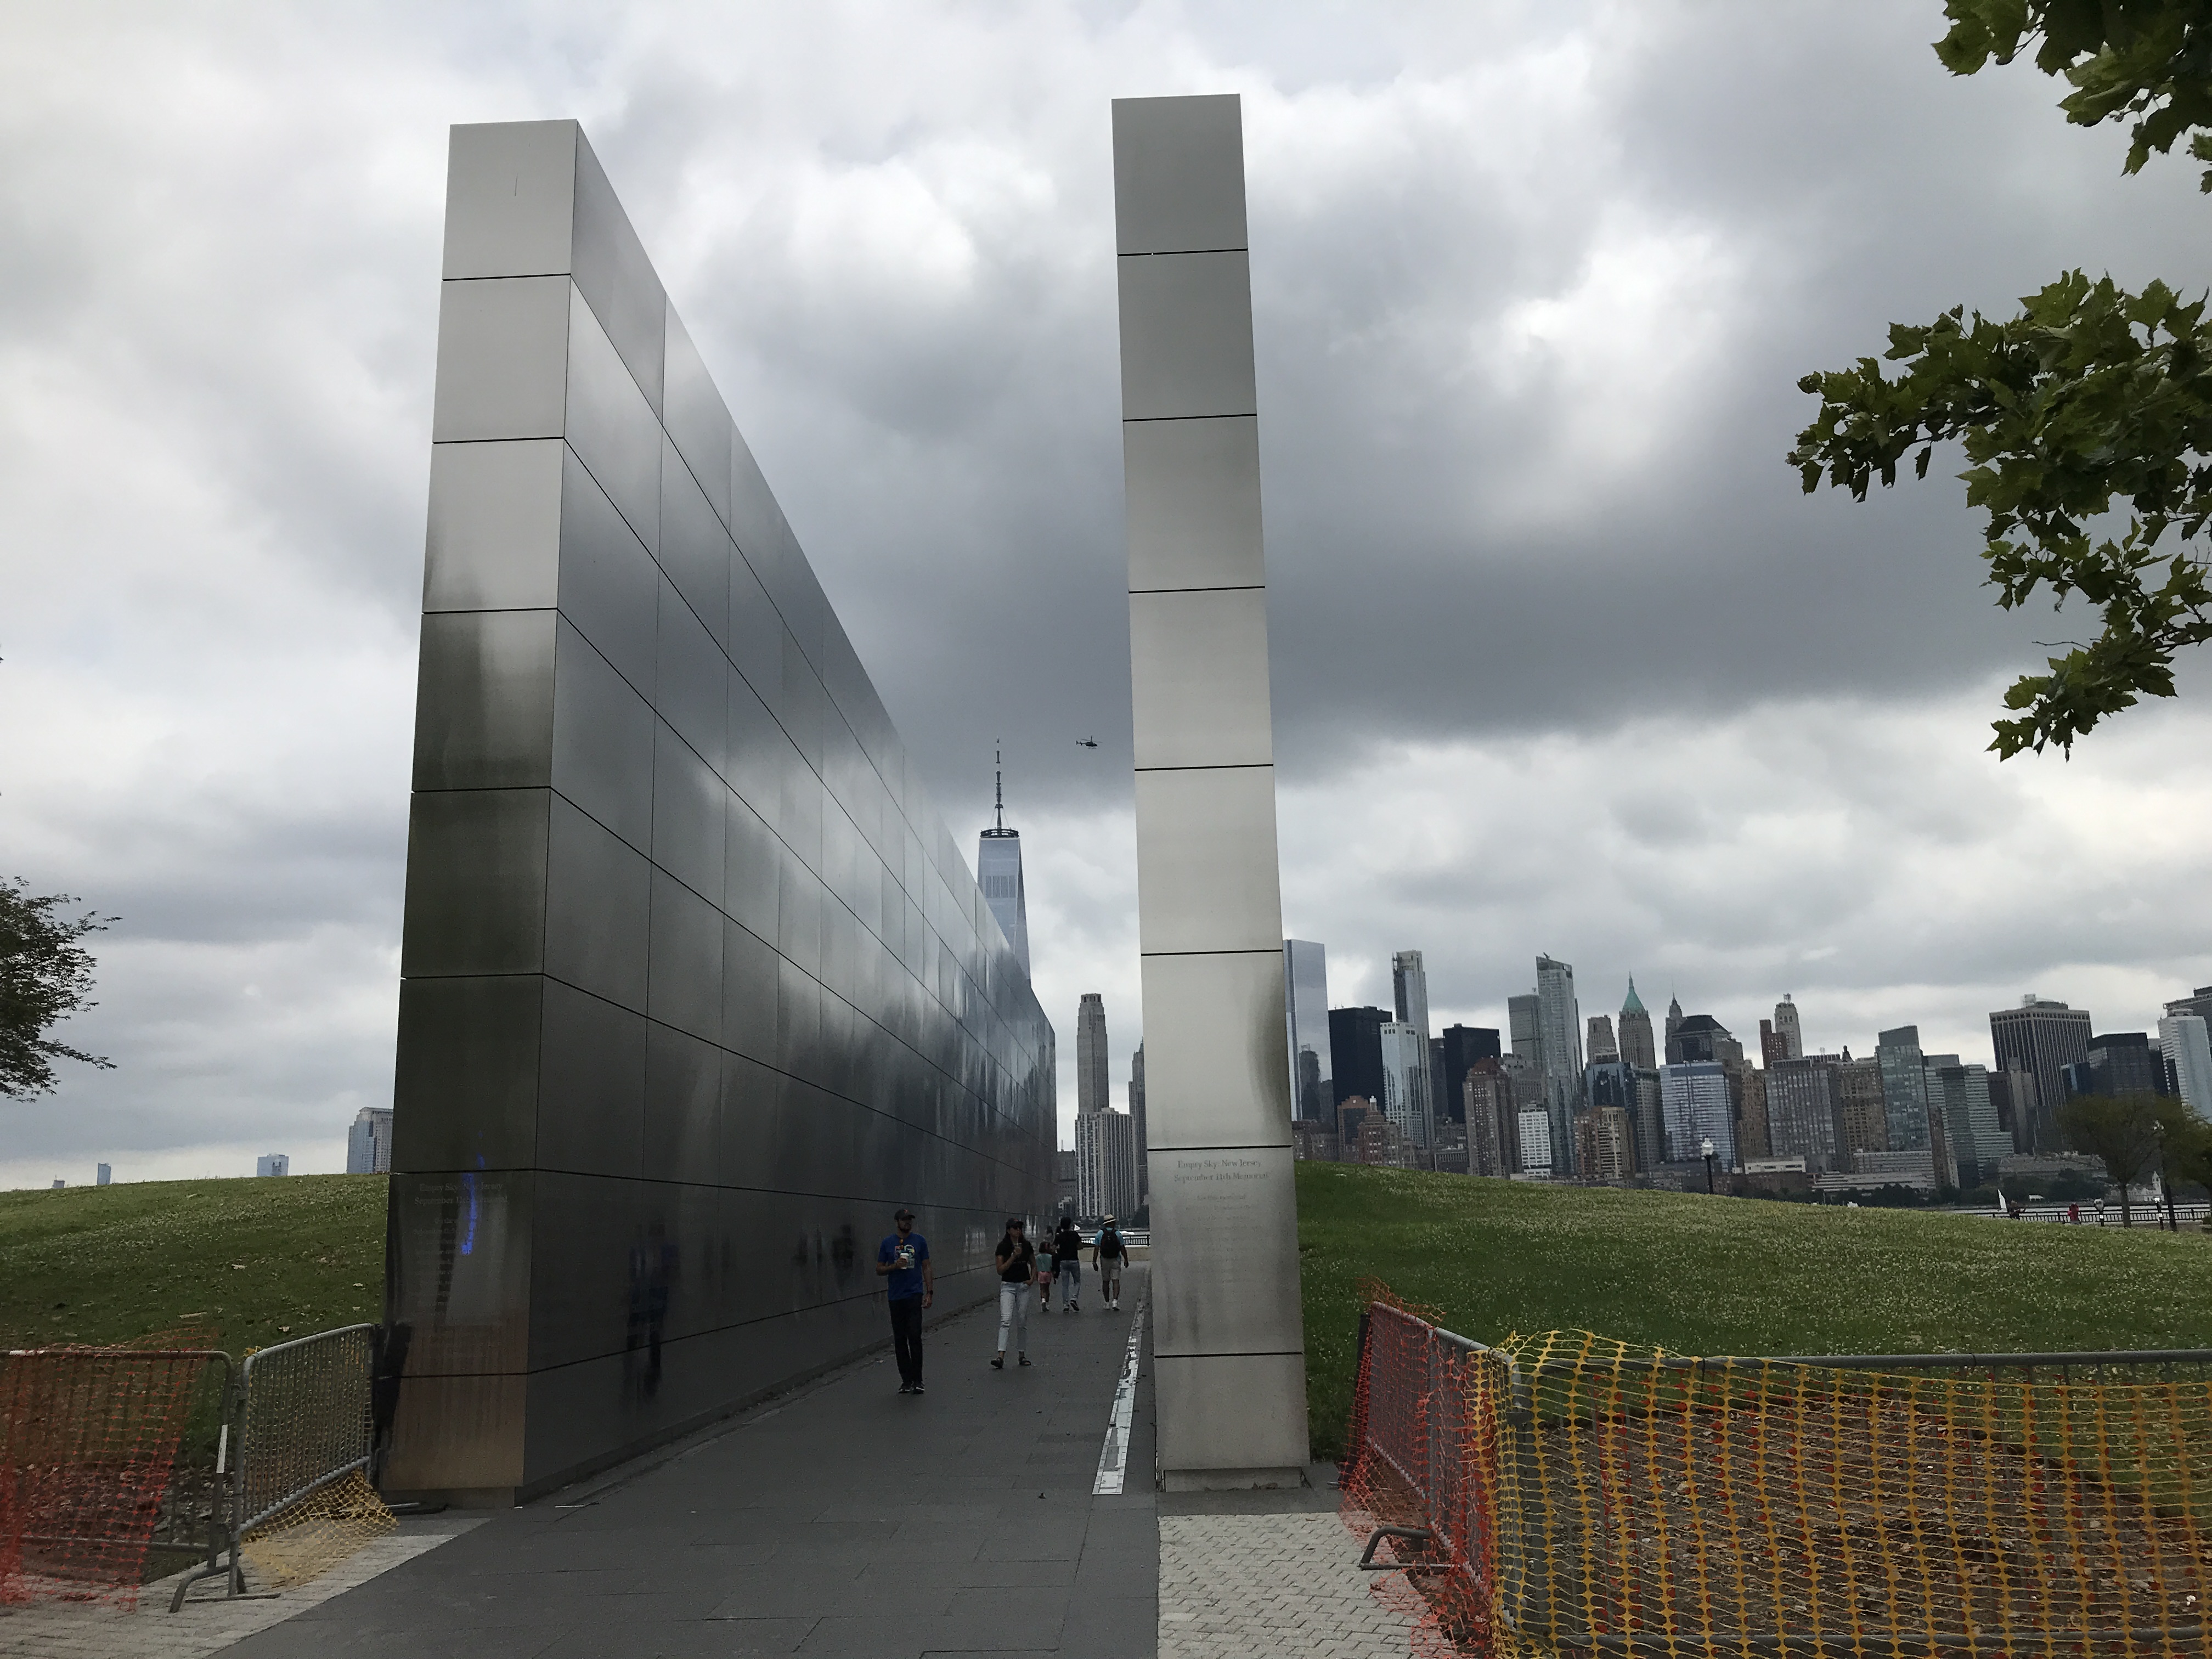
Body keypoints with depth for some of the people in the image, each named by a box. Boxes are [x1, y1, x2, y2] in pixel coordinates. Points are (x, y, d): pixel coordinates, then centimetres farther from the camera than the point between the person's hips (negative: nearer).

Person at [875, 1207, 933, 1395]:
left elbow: (927, 1268, 7)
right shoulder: (887, 1243, 5)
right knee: (900, 1340, 5)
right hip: (895, 1297, 2)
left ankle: (917, 1380, -8)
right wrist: (894, 1266, -11)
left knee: (914, 1336, -12)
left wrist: (930, 1292, -1)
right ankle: (906, 1380, 13)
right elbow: (879, 1270, 8)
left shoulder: (919, 1241, 5)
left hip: (915, 1294, -2)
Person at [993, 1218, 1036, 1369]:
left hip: (1023, 1286, 3)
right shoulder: (1003, 1247, -6)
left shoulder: (1027, 1246, 4)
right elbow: (1000, 1270, -10)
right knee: (1006, 1320, -16)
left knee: (1022, 1322, 7)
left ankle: (1022, 1354, 19)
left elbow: (1034, 1265, 17)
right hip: (1008, 1286, -3)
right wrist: (1014, 1256, -19)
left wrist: (1032, 1279, 1)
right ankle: (1001, 1357, -22)